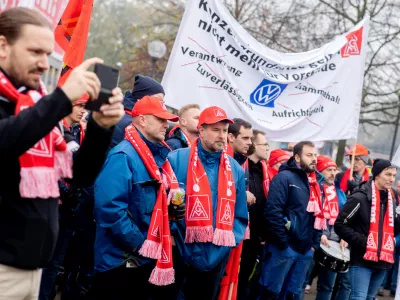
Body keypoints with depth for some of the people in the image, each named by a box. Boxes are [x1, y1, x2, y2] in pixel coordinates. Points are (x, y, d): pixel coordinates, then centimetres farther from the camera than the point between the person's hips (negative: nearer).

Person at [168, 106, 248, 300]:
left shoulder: (236, 170, 9)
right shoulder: (176, 160, -6)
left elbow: (240, 215, 13)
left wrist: (231, 240, -1)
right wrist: (170, 233, -13)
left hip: (217, 259, 4)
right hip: (180, 256, -4)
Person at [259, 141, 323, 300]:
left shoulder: (314, 184, 15)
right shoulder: (284, 178, -9)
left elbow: (318, 215, 21)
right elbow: (272, 211, -18)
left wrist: (315, 244, 10)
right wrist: (283, 243, -18)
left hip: (305, 250, 8)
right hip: (283, 248, -7)